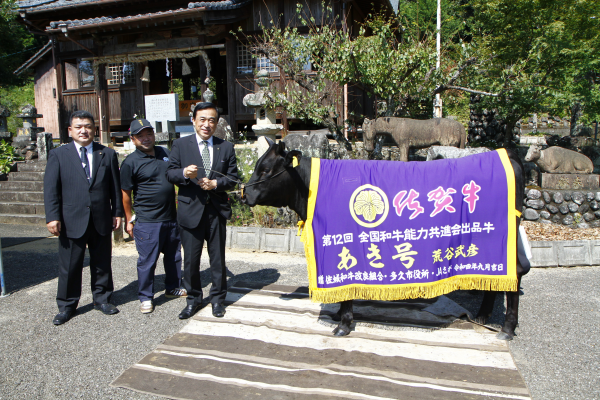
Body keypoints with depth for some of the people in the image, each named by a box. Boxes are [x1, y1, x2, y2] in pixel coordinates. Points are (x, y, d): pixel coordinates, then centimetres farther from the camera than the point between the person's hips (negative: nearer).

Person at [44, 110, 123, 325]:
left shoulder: (107, 154, 8)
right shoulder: (58, 155, 3)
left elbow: (115, 186, 8)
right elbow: (50, 188, -2)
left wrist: (117, 212, 4)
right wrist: (52, 216, -10)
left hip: (101, 220, 2)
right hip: (72, 221, -1)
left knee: (102, 263, 12)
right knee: (69, 266, 7)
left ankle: (102, 299, 28)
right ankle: (66, 306, 23)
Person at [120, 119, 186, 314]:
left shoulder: (164, 152, 7)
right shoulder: (130, 162, -9)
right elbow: (125, 193, -4)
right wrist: (129, 219, -1)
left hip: (171, 217, 6)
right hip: (147, 222, -6)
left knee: (174, 255, 17)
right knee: (147, 261, 1)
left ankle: (172, 288, 35)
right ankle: (146, 297, 17)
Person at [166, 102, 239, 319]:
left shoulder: (226, 147, 7)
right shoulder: (180, 144, 4)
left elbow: (233, 178, 5)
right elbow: (170, 173, 1)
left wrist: (215, 183, -13)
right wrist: (184, 173, -20)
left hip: (216, 210, 1)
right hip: (191, 210, -1)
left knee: (218, 257, 10)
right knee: (191, 258, 7)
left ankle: (218, 298, 27)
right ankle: (193, 299, 25)